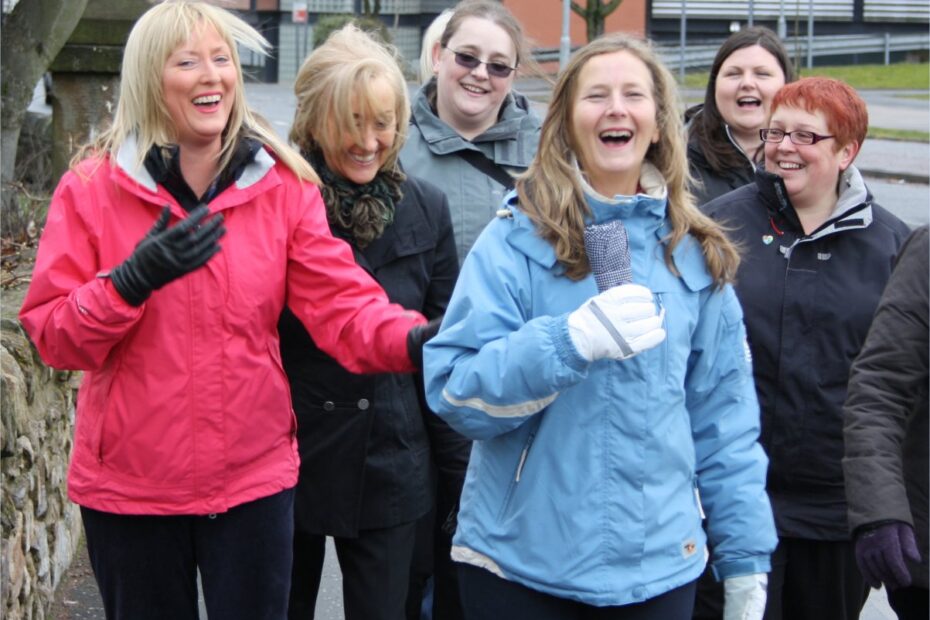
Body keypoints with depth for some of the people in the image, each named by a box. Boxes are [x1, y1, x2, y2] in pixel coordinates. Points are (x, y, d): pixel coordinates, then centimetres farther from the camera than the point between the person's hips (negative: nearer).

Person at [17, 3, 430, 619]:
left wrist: (416, 338, -30)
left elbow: (340, 301, -10)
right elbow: (52, 334, -6)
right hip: (129, 481, 0)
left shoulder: (283, 185, -2)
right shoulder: (91, 187, -5)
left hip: (253, 474, 1)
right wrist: (132, 281, -24)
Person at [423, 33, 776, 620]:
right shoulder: (516, 239, -6)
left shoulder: (696, 254, 4)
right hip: (519, 564, -2)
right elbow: (455, 389, -14)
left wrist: (746, 555, 7)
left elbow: (723, 415, 8)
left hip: (658, 567, 3)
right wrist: (572, 341, -27)